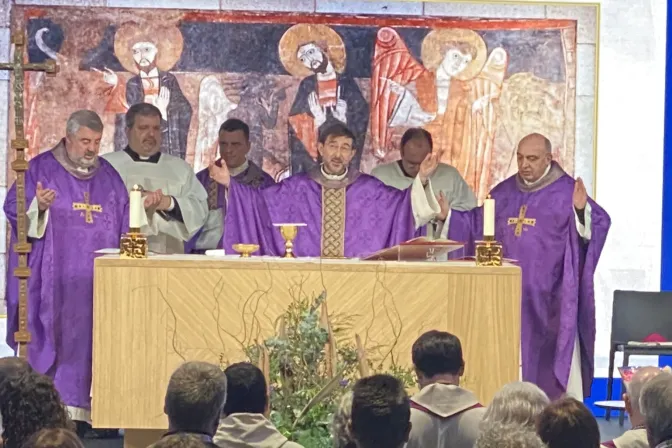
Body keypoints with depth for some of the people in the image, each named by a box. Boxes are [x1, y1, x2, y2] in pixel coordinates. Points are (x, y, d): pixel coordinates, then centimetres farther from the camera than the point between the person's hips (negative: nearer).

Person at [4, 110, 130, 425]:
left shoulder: (108, 175, 13)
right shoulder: (42, 169, 0)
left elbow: (125, 224, 18)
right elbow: (15, 210, -5)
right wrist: (38, 206, -25)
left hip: (97, 280, 4)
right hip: (54, 278, -4)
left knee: (93, 338, 1)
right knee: (53, 336, -6)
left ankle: (86, 408, 5)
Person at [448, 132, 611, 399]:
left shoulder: (566, 191, -4)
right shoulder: (504, 192, 12)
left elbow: (598, 224, -16)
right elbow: (476, 224, 21)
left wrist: (581, 210, -35)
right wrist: (448, 216, 9)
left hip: (550, 296, -5)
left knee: (555, 362, -5)